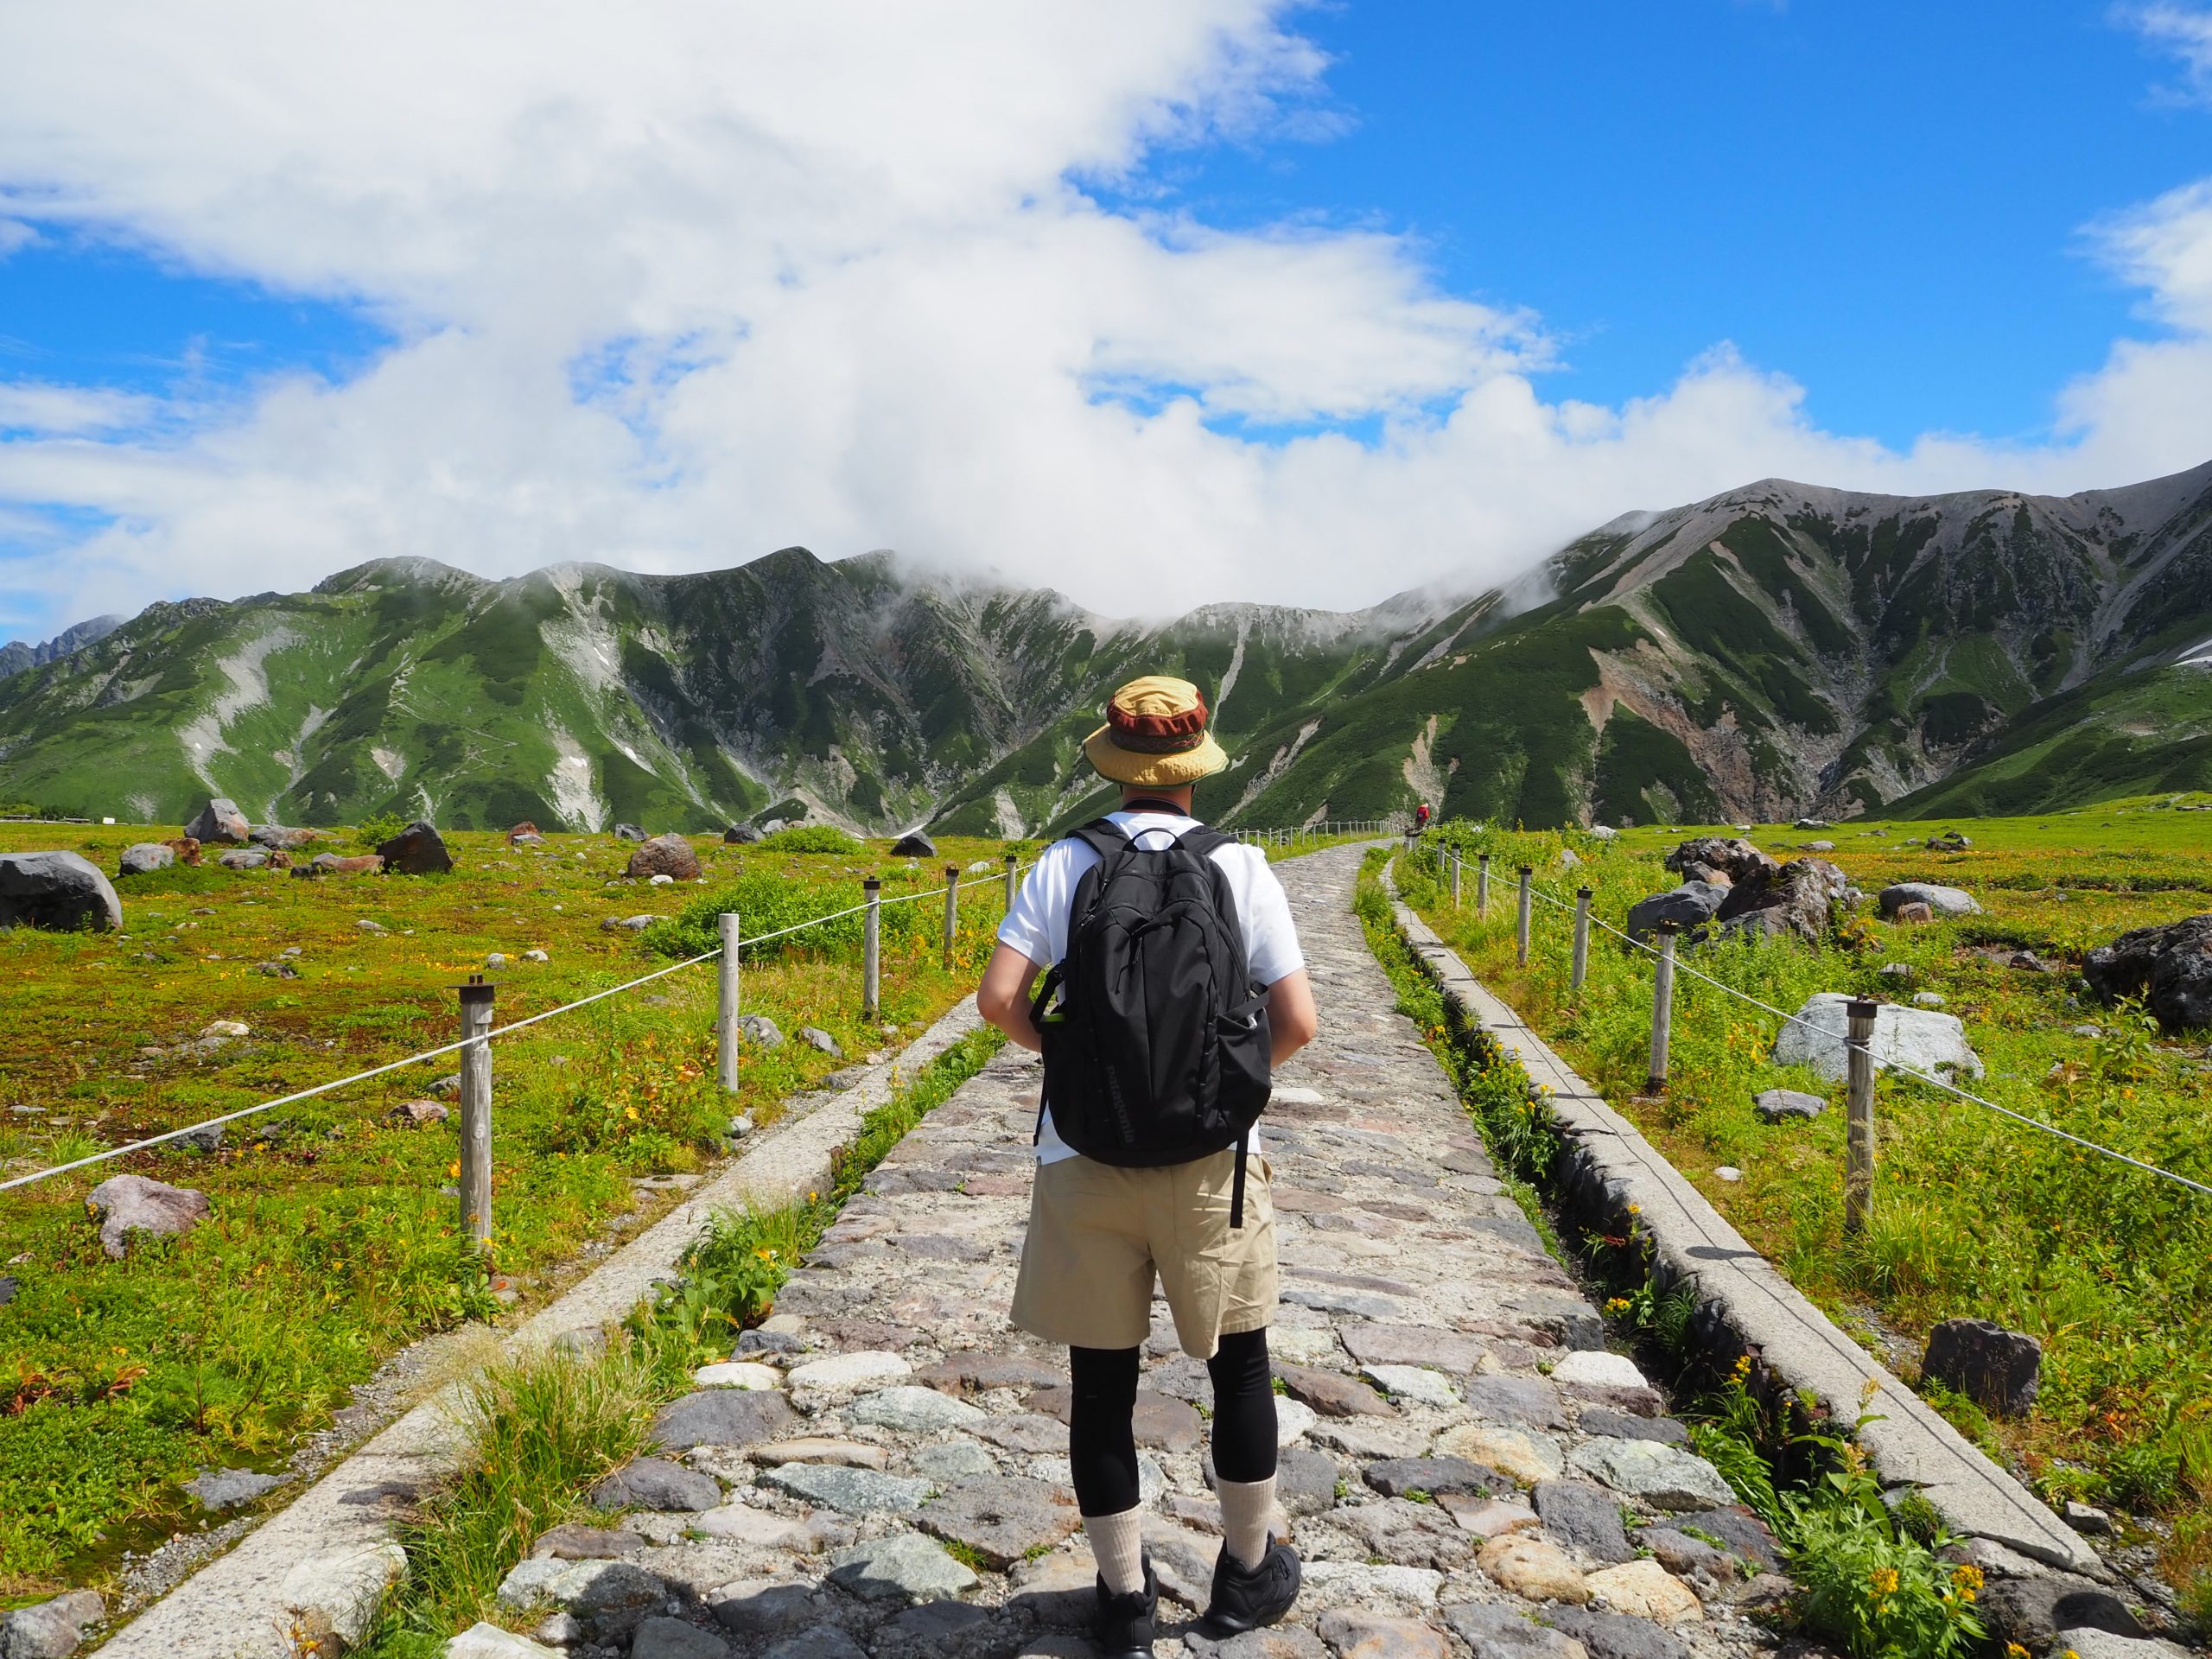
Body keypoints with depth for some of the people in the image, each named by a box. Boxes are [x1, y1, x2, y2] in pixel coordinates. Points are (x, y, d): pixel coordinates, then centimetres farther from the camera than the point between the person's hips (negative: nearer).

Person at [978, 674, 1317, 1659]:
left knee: (1102, 1382, 13)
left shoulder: (1067, 863, -5)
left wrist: (1061, 1047, 8)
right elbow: (1297, 1023, -9)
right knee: (1239, 1364, 20)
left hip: (1086, 1162, 0)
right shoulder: (1239, 868, -5)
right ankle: (1246, 1574, 35)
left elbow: (998, 999, -11)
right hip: (1209, 1162, 0)